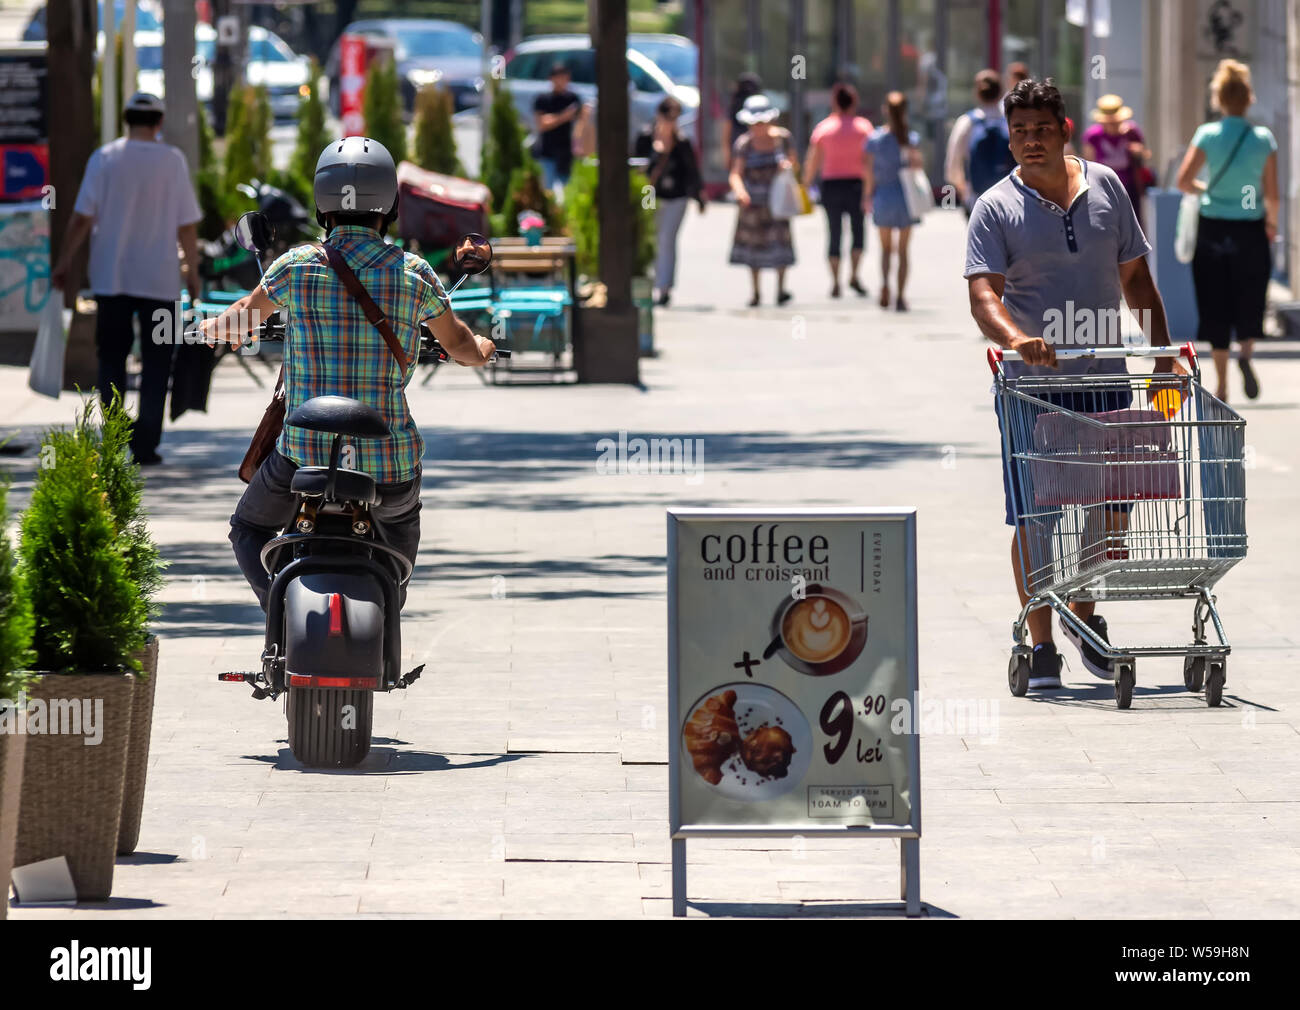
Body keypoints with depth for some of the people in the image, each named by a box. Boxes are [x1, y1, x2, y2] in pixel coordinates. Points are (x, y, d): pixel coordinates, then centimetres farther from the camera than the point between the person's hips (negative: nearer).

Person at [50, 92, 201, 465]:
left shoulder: (105, 158, -3)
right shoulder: (173, 161, -3)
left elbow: (82, 218, -5)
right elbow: (187, 225, -2)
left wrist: (64, 263, 4)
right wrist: (192, 272, 9)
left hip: (111, 277, 1)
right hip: (159, 278, -1)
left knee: (112, 358, 11)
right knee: (156, 363, 5)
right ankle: (145, 443, -3)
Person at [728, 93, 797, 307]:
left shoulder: (782, 137, -1)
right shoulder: (744, 143, -5)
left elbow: (794, 166, 8)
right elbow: (736, 174, -12)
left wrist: (788, 167, -17)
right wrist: (740, 191, -32)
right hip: (752, 200, 0)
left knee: (780, 239, -13)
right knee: (753, 241, 5)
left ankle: (780, 289, -6)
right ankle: (755, 292, 18)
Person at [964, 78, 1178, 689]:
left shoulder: (1104, 188, 7)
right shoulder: (996, 208, -4)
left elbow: (1134, 276, 14)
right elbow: (983, 293, -17)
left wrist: (1163, 349, 6)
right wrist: (1015, 337, -36)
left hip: (1104, 376, 3)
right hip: (1031, 386, -3)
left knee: (1109, 508, 6)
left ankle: (1084, 614, 30)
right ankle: (1040, 645, 7)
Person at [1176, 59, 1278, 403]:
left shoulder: (1207, 134, -7)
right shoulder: (1263, 139, -7)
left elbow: (1183, 181, -10)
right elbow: (1272, 194, -6)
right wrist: (1272, 220, 13)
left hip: (1213, 228, 0)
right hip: (1250, 229, 0)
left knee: (1216, 306, 8)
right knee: (1249, 300, 16)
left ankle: (1221, 384, 6)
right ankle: (1246, 349, -12)